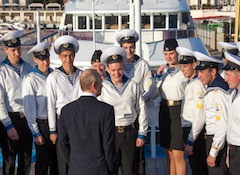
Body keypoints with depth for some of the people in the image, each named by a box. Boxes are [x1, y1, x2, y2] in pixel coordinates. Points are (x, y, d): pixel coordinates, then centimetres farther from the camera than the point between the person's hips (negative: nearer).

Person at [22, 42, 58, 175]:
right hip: (43, 124, -5)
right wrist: (36, 133, -9)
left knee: (57, 159, 17)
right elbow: (29, 109, -11)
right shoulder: (31, 80, -14)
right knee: (43, 161, 7)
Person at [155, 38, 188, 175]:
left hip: (179, 111, -6)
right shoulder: (163, 69, 10)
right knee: (169, 153, 13)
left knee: (178, 155, -7)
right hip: (164, 110, 6)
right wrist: (158, 75, -2)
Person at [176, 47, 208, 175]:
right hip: (188, 129, 9)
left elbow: (200, 117, -21)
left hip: (195, 132, -9)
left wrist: (190, 142, -20)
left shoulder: (197, 84, -18)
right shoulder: (190, 82, 11)